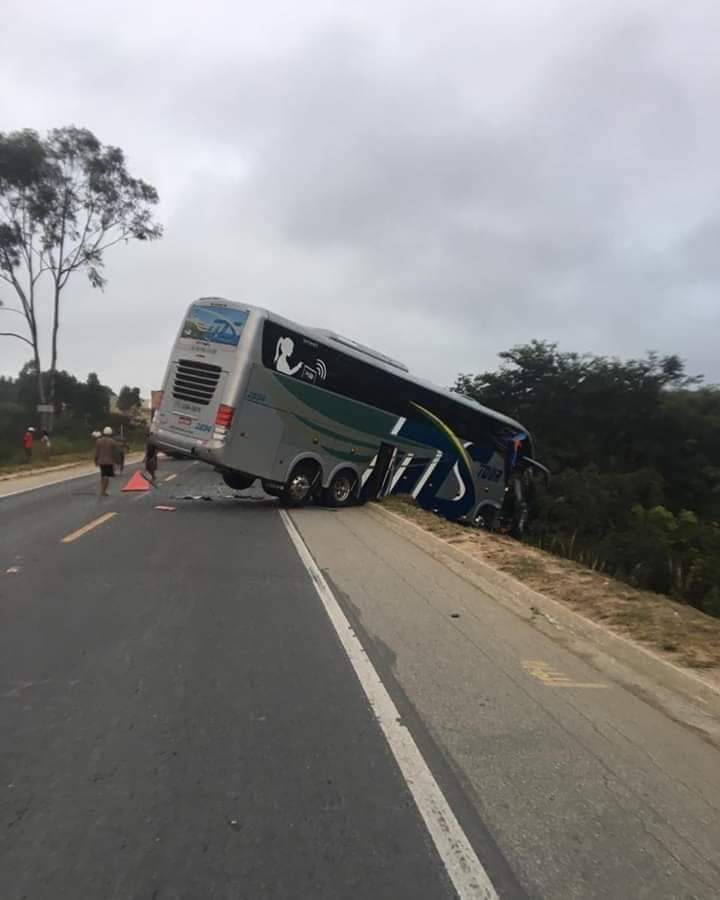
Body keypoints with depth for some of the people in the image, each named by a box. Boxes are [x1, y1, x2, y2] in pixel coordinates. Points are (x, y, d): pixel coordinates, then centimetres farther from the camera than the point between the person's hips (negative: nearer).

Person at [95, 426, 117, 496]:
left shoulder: (99, 441, 0)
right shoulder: (112, 442, -8)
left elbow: (97, 452, 0)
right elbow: (113, 453, -7)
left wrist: (96, 461, 9)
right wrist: (114, 462, 0)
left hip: (101, 461, 4)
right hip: (109, 462, -4)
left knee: (102, 476, 18)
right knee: (107, 477, -2)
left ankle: (102, 490, 17)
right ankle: (103, 491, -10)